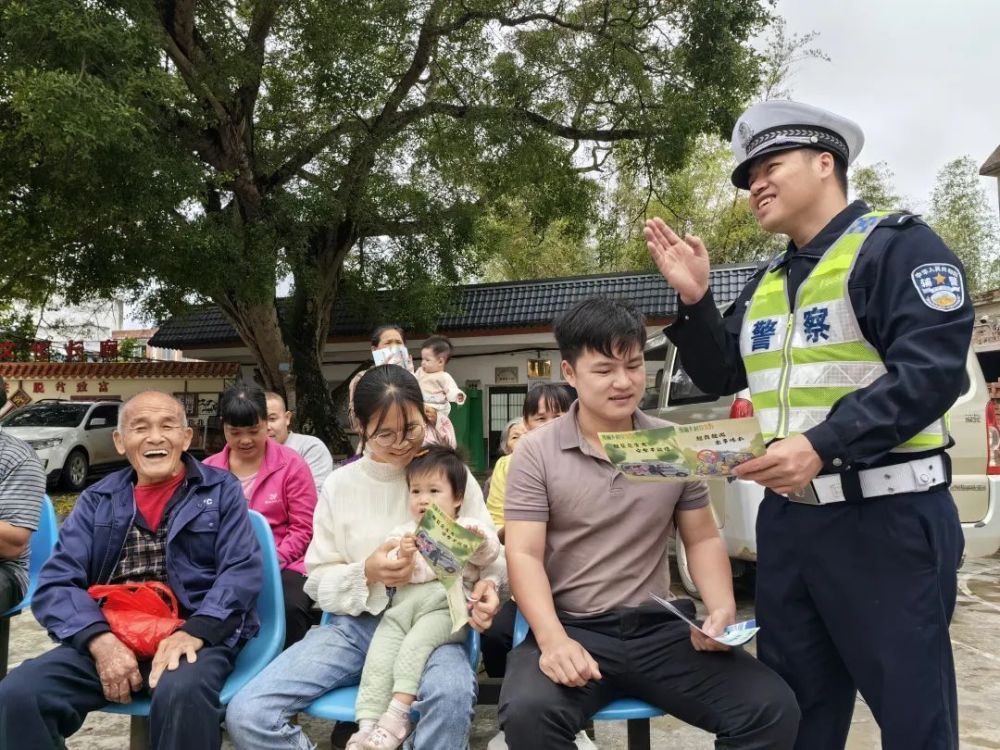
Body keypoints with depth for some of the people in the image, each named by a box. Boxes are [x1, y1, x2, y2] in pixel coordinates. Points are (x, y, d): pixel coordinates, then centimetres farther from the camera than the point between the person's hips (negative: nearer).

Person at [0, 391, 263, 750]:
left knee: (181, 693, -34)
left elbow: (243, 571, -3)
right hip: (109, 639, 3)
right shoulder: (97, 499, 15)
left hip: (195, 636, -3)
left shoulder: (221, 490, 7)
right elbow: (56, 582, 4)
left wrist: (193, 633, -20)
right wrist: (99, 639, -15)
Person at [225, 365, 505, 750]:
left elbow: (490, 558, 3)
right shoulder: (339, 484, 4)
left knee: (453, 694, -37)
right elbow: (320, 581, 7)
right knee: (247, 714, -15)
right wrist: (367, 574, -14)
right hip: (356, 624, 3)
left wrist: (486, 588, -20)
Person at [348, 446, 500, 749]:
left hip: (446, 607, -3)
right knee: (380, 653, -16)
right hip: (405, 605, 4)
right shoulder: (403, 532, 21)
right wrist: (401, 556, -13)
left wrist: (480, 539, -24)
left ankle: (398, 712, -25)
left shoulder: (466, 529, 14)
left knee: (415, 643, -28)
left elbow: (489, 554, -2)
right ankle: (367, 725, -17)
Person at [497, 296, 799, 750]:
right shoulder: (536, 452, -3)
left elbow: (702, 539, 13)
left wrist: (722, 609, -6)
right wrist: (553, 639, -24)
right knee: (527, 713, -33)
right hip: (573, 627, -2)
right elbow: (524, 555, -8)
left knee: (773, 709, -17)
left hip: (661, 626, 3)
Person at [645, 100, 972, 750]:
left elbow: (932, 372, -18)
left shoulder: (898, 245, -7)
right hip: (786, 517, 7)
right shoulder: (766, 284, 16)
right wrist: (694, 300, 4)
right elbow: (721, 377, 18)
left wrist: (823, 446, -27)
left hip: (886, 516, -7)